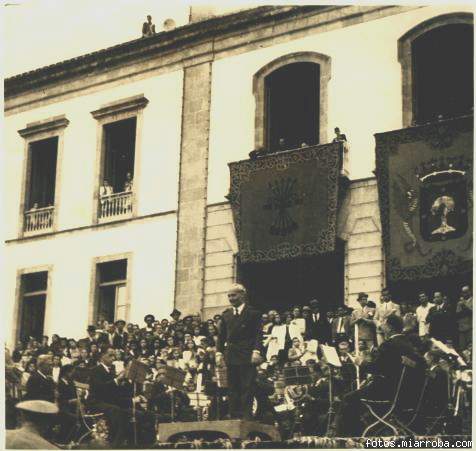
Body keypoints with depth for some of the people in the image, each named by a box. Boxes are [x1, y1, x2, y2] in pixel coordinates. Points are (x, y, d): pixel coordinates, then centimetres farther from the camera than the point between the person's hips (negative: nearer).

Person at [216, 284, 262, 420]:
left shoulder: (252, 313, 2)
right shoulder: (226, 314, 16)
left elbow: (257, 334, -3)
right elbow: (221, 335, 15)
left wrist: (256, 351, -14)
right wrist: (219, 352, 5)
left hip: (247, 357, -5)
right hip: (231, 357, 5)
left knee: (247, 387, -5)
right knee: (233, 388, 5)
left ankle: (247, 416, -4)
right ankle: (234, 416, 7)